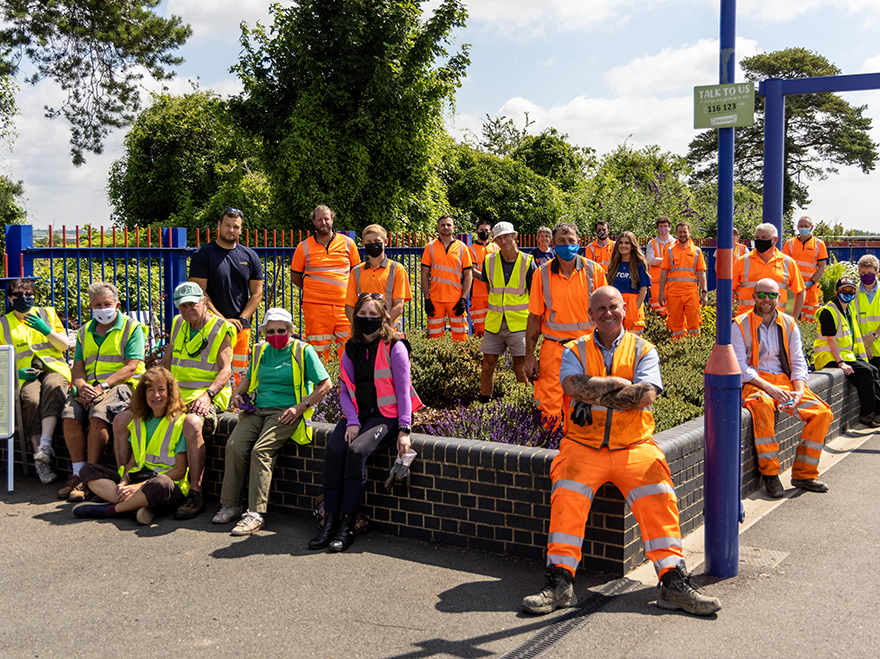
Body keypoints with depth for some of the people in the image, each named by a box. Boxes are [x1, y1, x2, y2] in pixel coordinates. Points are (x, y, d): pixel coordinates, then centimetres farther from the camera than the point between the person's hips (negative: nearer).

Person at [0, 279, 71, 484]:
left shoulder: (48, 313, 19)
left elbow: (64, 345, 12)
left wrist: (46, 330, -7)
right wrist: (17, 371, -7)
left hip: (54, 367, 0)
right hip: (26, 374, 0)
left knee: (53, 387, -37)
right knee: (30, 399, -34)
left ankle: (45, 444, -48)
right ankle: (41, 461, -37)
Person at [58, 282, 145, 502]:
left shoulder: (132, 327, 1)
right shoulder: (85, 332, 20)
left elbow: (130, 368, -8)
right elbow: (78, 366, 15)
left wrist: (102, 386, -18)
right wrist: (81, 385, -9)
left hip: (120, 385, -5)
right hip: (89, 387, 5)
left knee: (98, 416, -31)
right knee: (70, 416, -22)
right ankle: (78, 473, -16)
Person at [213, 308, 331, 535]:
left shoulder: (303, 351, 1)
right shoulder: (260, 350, 17)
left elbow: (325, 384, -2)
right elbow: (249, 378, 34)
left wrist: (300, 407, -11)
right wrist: (238, 393, 12)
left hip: (286, 411, -5)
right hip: (257, 408, 5)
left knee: (261, 450, -27)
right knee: (234, 445, -20)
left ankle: (256, 514, -26)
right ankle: (229, 506, -9)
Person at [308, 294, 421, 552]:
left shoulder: (395, 348, -4)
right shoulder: (352, 348, 11)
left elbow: (403, 392, -6)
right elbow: (345, 390, 10)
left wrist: (404, 430, -14)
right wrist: (352, 421, -6)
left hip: (386, 415, -5)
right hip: (357, 414, 5)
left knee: (357, 451, -29)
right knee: (333, 450, -22)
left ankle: (347, 525, -21)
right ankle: (330, 521, -17)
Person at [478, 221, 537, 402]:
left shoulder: (527, 263, -5)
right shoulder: (489, 261, 3)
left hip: (519, 324, -3)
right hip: (494, 324, 3)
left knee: (520, 369, -3)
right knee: (488, 365, 6)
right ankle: (483, 403, 18)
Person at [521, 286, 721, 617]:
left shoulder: (643, 350, 12)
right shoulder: (575, 350, 13)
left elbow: (646, 394, -6)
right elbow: (575, 386, -9)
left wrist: (594, 396, -9)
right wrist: (620, 383, -6)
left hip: (634, 445, 0)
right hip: (583, 444, 0)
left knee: (659, 497, -23)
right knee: (567, 496, -25)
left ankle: (673, 581, -18)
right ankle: (559, 581, -21)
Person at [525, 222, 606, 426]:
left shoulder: (594, 270, 0)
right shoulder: (543, 273, 0)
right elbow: (535, 316, 3)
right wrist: (529, 356, 0)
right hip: (553, 349, 0)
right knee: (548, 410, -4)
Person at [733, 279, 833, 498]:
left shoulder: (789, 324, 10)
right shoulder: (741, 325, -3)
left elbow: (798, 362, 8)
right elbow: (740, 367, -10)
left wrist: (799, 391, -10)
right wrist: (768, 387, -22)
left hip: (785, 381, 5)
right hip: (753, 383, -5)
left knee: (823, 413, -14)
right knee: (763, 405, -39)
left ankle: (804, 473, -3)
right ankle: (769, 474, -26)